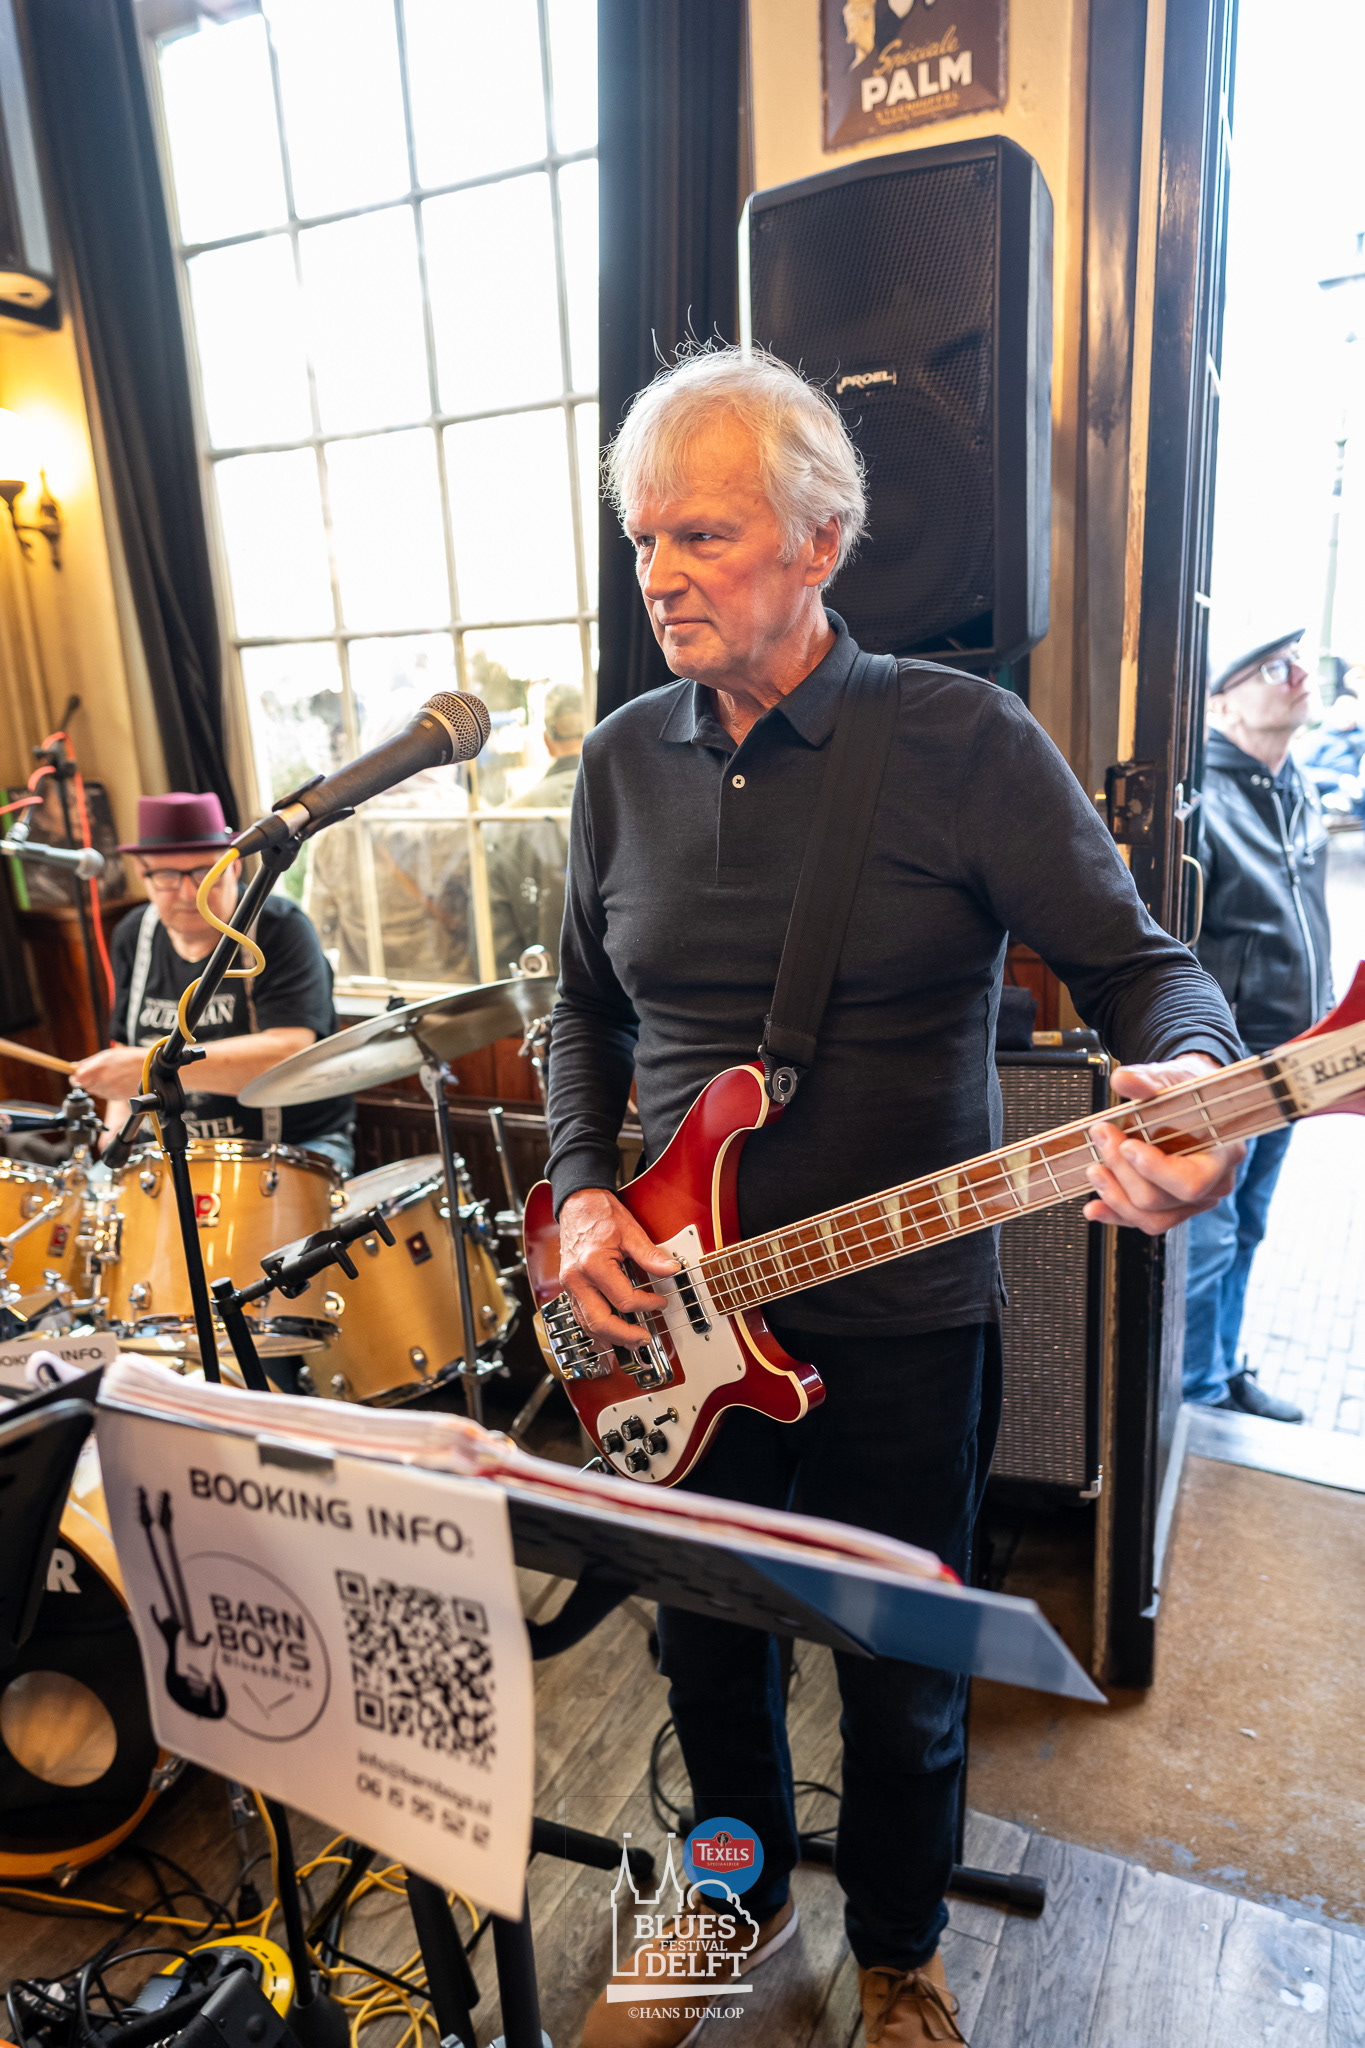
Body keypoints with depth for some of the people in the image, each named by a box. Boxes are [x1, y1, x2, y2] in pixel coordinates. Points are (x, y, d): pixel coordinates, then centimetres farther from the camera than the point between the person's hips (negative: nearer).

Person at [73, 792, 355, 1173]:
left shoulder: (280, 929, -14)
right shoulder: (134, 936, 6)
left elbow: (288, 1056, -27)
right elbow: (126, 1041, 18)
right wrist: (118, 1122, 0)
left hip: (295, 1146, -5)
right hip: (174, 1149, 6)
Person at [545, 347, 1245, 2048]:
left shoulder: (963, 740, -11)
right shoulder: (624, 759, 3)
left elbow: (1136, 960, -10)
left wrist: (1193, 1078, -32)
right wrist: (582, 1192, -4)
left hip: (897, 1324, -3)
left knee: (902, 1682, 17)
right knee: (705, 1649, 23)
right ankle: (742, 1899, 54)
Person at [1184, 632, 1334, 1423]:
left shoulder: (1295, 788, 11)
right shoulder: (1202, 797, -18)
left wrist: (1327, 1026, 21)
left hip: (1291, 1058, 9)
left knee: (1246, 1229, 20)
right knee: (1207, 1237, 2)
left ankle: (1226, 1369, 37)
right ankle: (1196, 1392, 21)